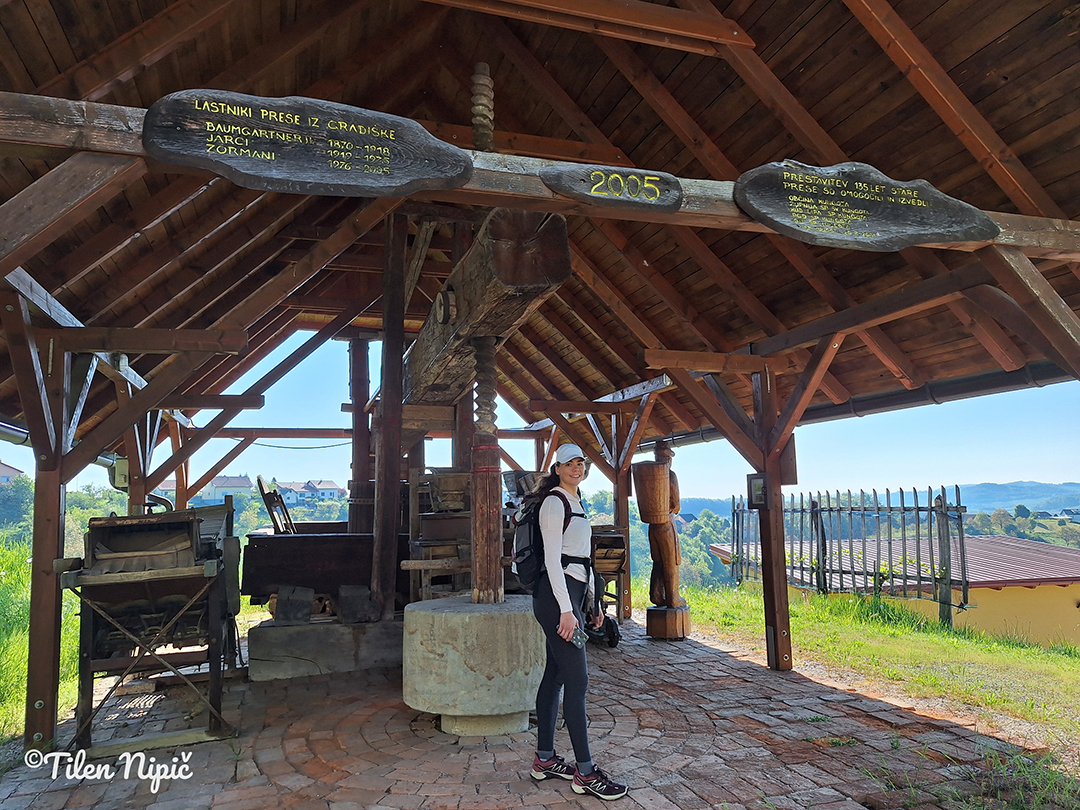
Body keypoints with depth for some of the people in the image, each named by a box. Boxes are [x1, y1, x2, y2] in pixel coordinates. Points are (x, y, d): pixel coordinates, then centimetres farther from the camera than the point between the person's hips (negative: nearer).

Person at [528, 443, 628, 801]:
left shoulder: (576, 503, 19)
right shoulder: (554, 501, -10)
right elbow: (552, 558, -17)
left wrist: (593, 601, 20)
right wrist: (566, 610, -22)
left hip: (573, 593, 10)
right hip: (556, 595, -9)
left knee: (554, 676, 13)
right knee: (577, 680, -7)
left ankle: (544, 760, 22)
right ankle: (585, 773, 0)